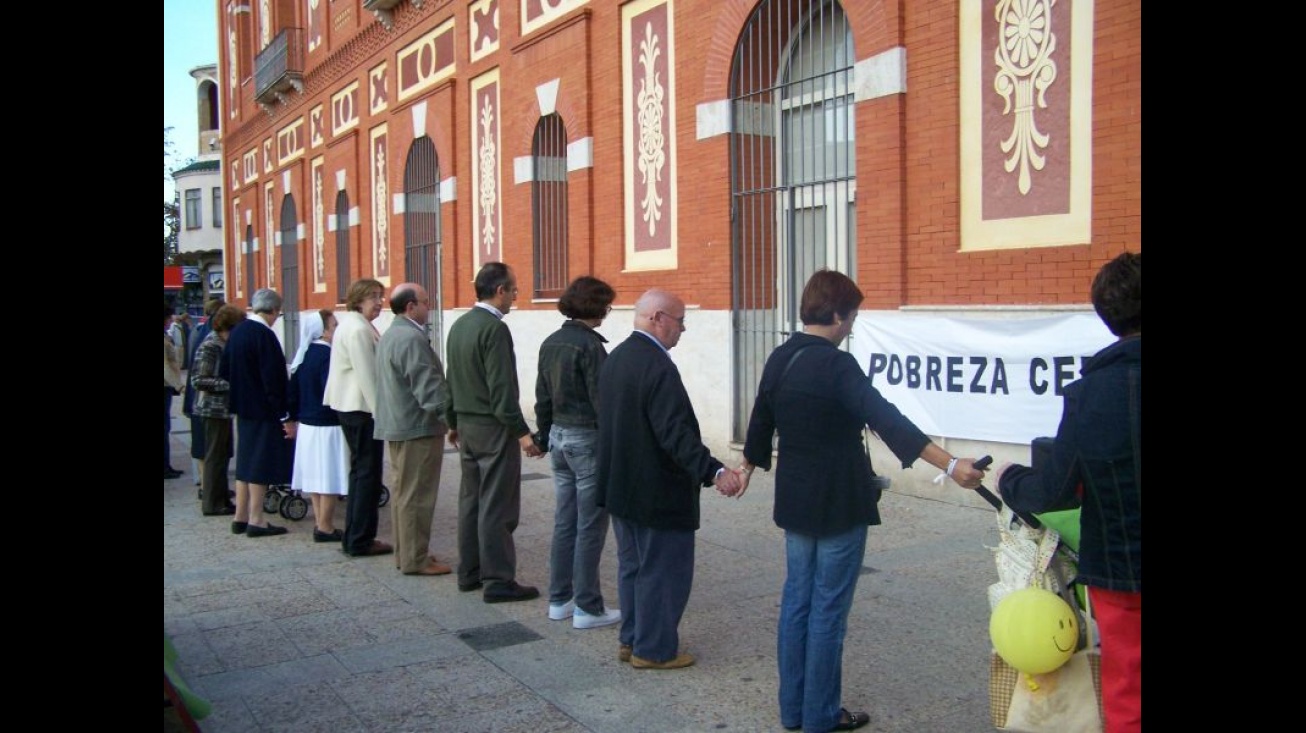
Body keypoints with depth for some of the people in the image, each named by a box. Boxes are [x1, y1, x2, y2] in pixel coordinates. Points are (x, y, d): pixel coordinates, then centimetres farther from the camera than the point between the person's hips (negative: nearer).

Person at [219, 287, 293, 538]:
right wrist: (285, 416, -16)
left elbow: (223, 370, 14)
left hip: (243, 407, 8)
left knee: (246, 461, 15)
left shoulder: (237, 331, 6)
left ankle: (241, 517, 21)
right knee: (261, 463, 0)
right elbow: (274, 379, -20)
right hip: (264, 409, -8)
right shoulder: (264, 336, -19)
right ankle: (255, 520, 4)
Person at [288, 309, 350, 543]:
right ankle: (325, 528, 3)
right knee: (330, 477, -1)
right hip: (327, 426, -9)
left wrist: (296, 418, 21)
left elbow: (293, 389, 13)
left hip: (307, 424, 9)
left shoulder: (303, 354, 8)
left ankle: (320, 523, 22)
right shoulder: (328, 355, -18)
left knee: (315, 474, 14)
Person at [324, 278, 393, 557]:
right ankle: (361, 541, 2)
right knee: (368, 473, -4)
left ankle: (354, 538, 22)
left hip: (351, 407, 11)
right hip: (362, 408, -11)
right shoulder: (359, 330, -16)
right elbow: (367, 375, -21)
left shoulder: (351, 324, 16)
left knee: (361, 471, 15)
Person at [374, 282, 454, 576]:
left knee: (403, 492, 16)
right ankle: (415, 559, 2)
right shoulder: (412, 339, -19)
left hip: (398, 426, 11)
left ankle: (405, 552, 24)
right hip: (418, 427, -10)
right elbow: (429, 387, -23)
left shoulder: (389, 335, 15)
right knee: (416, 496, -4)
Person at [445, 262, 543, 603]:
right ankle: (498, 580, 2)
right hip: (493, 427, -9)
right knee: (497, 507, -3)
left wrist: (453, 422, 24)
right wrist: (522, 432, -19)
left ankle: (469, 572, 23)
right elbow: (502, 389, -21)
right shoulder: (495, 328, -17)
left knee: (470, 501, 15)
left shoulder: (459, 325, 10)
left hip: (467, 425, 9)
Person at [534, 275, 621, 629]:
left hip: (559, 437, 8)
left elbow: (543, 398, 13)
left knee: (564, 523, 14)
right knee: (590, 527, 1)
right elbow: (601, 400, -18)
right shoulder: (589, 345, -16)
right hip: (588, 439, -8)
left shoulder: (550, 343, 7)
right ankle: (587, 608, 7)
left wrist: (544, 436, 21)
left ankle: (560, 600, 22)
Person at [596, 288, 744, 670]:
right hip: (655, 492, -10)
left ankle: (631, 640, 30)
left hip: (620, 485, 10)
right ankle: (654, 649, 14)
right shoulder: (658, 366, -23)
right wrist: (714, 472, -33)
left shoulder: (614, 358, 7)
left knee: (632, 565, 19)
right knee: (664, 571, 4)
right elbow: (676, 433, -29)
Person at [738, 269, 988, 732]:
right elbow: (886, 420, -30)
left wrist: (749, 467, 35)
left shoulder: (779, 360, 4)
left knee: (796, 601, 14)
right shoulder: (837, 365, -19)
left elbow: (761, 421, 18)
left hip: (795, 501, 8)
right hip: (839, 504, -8)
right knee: (828, 611, 3)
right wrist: (950, 465, -34)